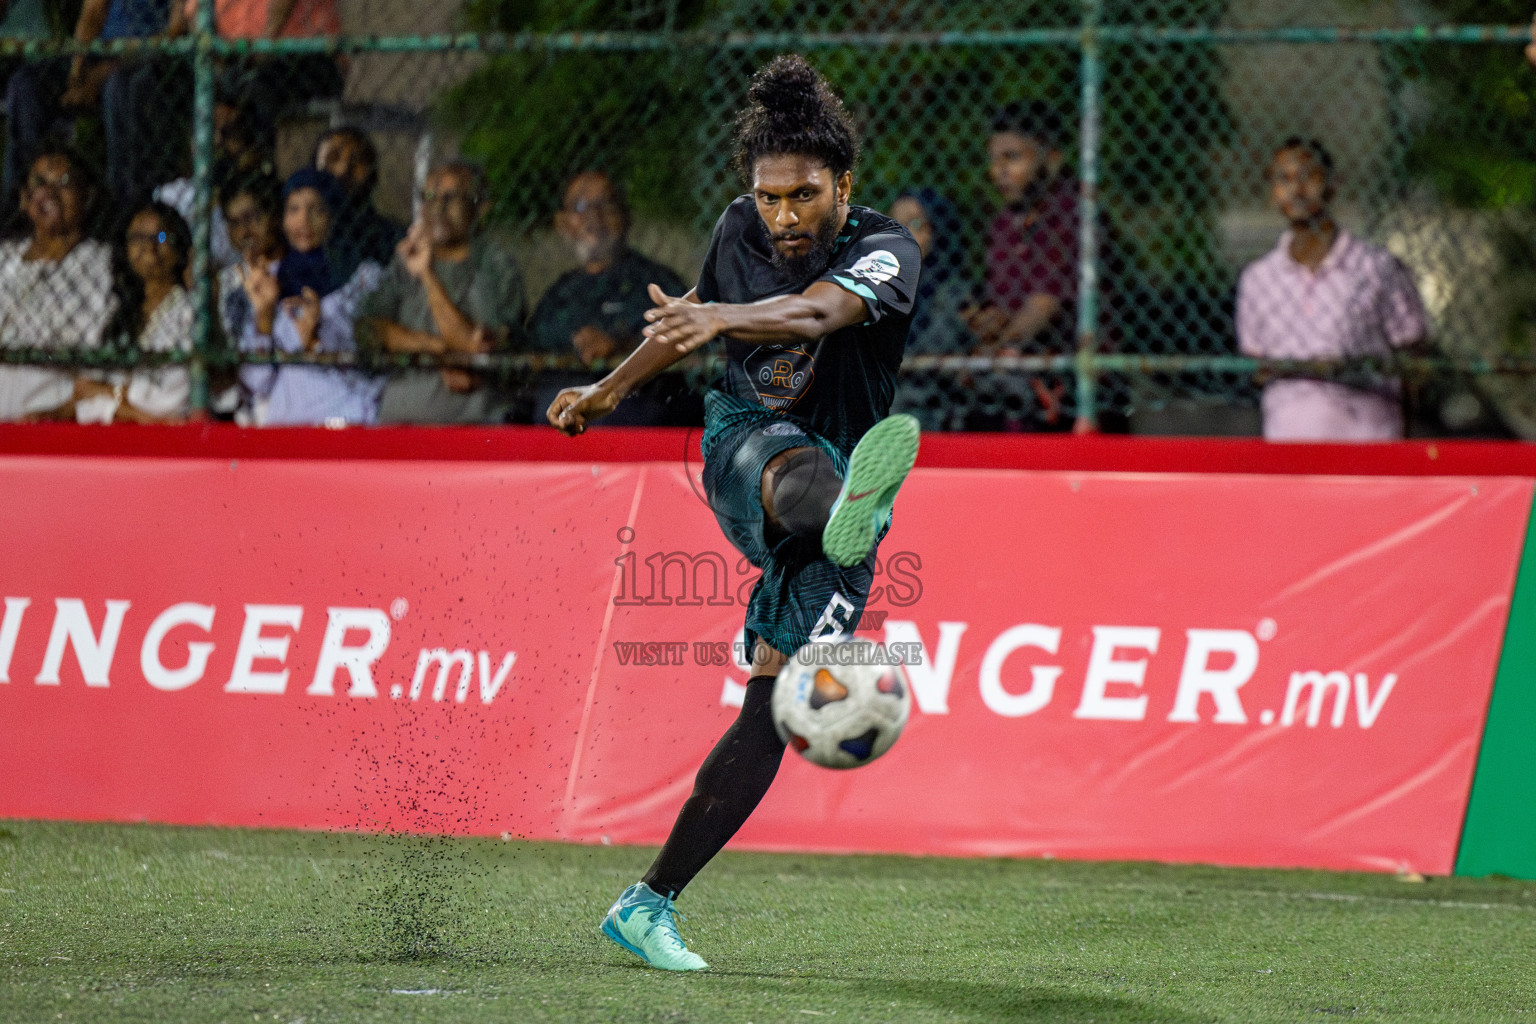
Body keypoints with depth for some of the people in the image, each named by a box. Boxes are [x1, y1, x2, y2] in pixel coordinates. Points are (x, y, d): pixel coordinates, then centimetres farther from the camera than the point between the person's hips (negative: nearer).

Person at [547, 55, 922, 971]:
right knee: (800, 467, -39)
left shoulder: (887, 253, -16)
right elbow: (695, 320, 23)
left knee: (771, 711, -8)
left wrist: (721, 318, -58)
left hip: (837, 467, -1)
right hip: (744, 448, 1)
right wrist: (608, 391, 35)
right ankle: (847, 512, -79)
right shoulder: (742, 231, 1)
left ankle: (651, 905, 0)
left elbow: (817, 312, -39)